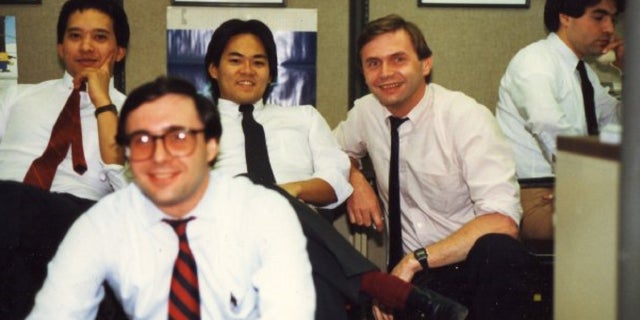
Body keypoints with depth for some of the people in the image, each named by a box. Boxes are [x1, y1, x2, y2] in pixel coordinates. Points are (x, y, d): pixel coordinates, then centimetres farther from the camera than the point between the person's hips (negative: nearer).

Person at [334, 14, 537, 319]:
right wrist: (355, 179, 0)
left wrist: (415, 259, -27)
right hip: (407, 271, 3)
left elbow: (503, 221, -22)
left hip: (472, 264, -3)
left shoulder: (466, 117, -14)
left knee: (497, 250, -37)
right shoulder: (365, 112, 2)